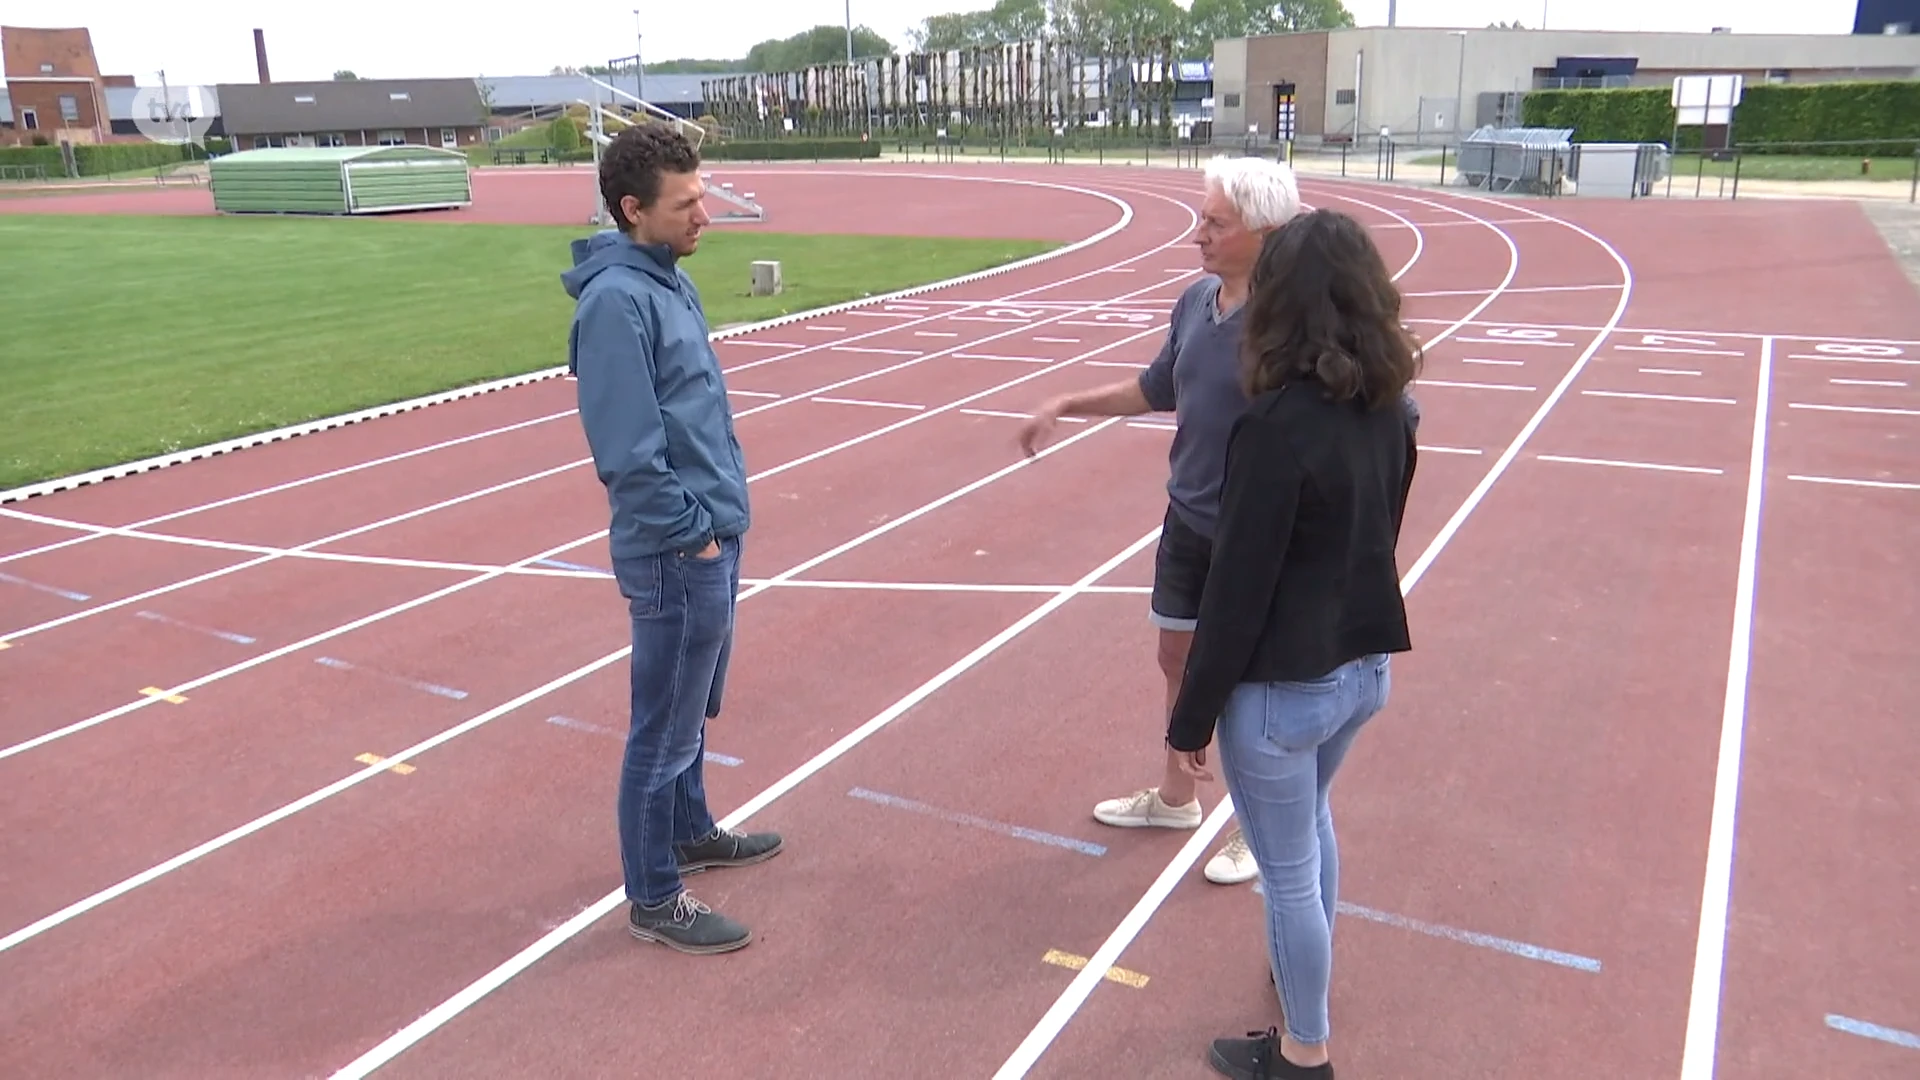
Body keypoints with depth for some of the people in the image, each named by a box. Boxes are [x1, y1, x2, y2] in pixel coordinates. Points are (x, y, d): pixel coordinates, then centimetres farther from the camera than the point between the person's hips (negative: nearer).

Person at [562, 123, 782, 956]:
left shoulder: (670, 278, 9)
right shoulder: (616, 299, -21)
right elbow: (628, 452, -24)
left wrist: (715, 520, 12)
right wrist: (689, 533, -15)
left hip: (712, 538, 9)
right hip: (678, 553, -9)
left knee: (692, 708, 24)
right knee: (664, 728, 4)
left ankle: (688, 832, 43)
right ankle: (653, 898, 18)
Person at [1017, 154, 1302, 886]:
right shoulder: (1196, 300, 1)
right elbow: (1158, 389, 16)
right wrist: (1068, 405, 15)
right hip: (1188, 520, 8)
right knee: (1180, 656, 20)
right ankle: (1175, 796, 42)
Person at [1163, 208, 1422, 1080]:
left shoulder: (1277, 424, -24)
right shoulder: (1389, 409, -1)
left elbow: (1238, 590, -21)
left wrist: (1192, 714, -11)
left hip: (1283, 688, -8)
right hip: (1365, 666, 8)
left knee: (1288, 874, 11)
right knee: (1311, 823, 31)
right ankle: (1310, 966, 52)